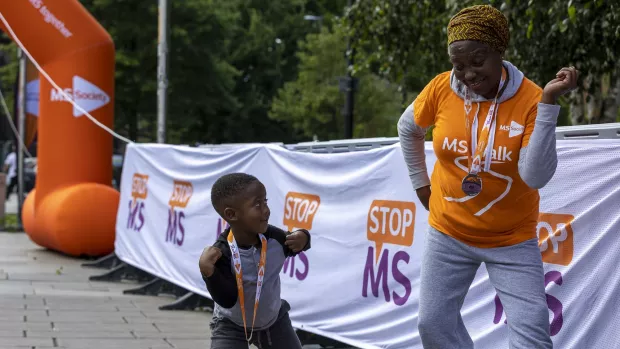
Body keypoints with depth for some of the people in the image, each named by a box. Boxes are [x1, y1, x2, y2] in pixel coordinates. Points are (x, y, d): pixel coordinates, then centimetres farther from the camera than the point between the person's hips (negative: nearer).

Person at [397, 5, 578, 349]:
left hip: (512, 240, -3)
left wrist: (548, 102, -34)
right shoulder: (441, 89, -11)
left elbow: (536, 176, -29)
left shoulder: (530, 98, -19)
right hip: (449, 234, 3)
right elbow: (408, 129, 11)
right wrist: (420, 182, 12)